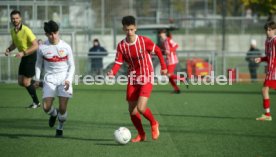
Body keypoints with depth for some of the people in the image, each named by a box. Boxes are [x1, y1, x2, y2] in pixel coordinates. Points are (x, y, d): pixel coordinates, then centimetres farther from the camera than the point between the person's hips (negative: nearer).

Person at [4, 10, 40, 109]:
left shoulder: (26, 30, -22)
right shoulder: (12, 31, 2)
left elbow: (35, 46, -24)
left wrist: (23, 53, -32)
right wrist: (9, 49, -1)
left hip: (31, 56, -8)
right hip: (24, 57, 8)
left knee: (26, 82, -6)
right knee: (21, 82, 7)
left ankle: (36, 102, 13)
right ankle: (41, 84, 28)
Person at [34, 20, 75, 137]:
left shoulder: (66, 47, -5)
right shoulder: (42, 48, -3)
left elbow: (71, 66, 2)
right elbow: (38, 64, 12)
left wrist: (68, 80, -11)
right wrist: (37, 78, 2)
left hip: (64, 78, -1)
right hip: (50, 79, 1)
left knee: (63, 108, -7)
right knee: (46, 107, -11)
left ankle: (60, 128, 20)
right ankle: (54, 114, 26)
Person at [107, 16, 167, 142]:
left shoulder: (144, 41, -13)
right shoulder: (121, 45, -5)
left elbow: (157, 50, 2)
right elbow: (118, 63, -5)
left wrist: (163, 67, 5)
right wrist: (113, 72, -26)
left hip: (146, 79, -4)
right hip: (132, 79, 4)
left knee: (141, 108, -18)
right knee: (132, 110, 4)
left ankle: (154, 124, 12)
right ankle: (141, 135, 25)